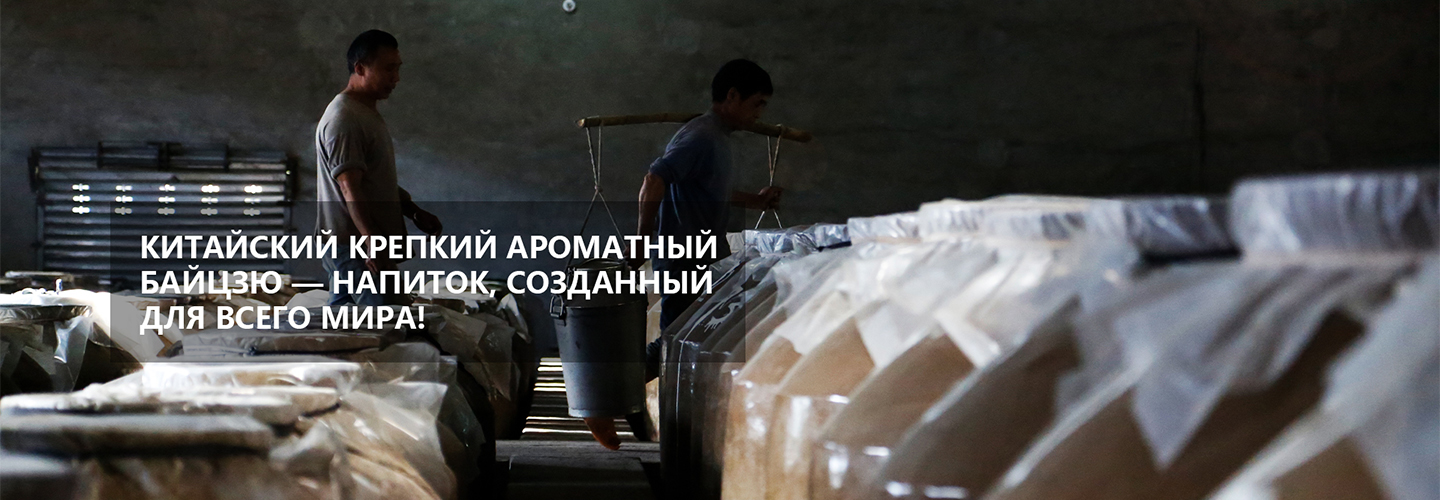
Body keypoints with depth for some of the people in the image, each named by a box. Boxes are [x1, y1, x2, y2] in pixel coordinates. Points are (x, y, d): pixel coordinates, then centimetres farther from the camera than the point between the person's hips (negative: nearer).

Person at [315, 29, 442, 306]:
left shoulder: (367, 114, 16)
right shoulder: (343, 119, -17)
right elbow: (350, 187, -25)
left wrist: (415, 213, 17)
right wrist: (372, 241, -33)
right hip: (352, 245, -10)